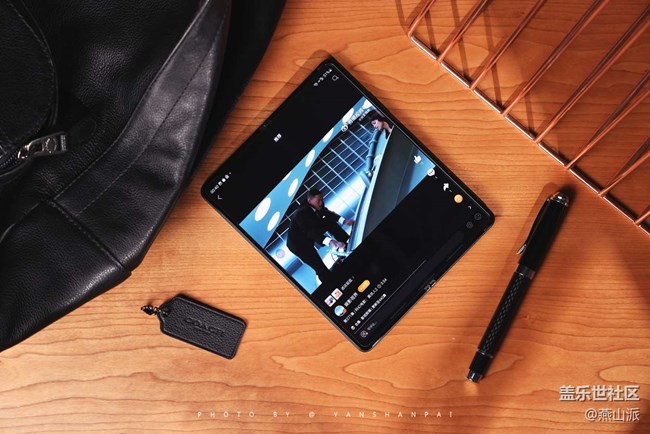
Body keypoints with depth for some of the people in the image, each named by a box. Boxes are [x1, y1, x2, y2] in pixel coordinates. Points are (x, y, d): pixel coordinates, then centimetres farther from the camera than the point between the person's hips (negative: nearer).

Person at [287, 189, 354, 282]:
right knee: (321, 269, -20)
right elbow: (311, 232, -45)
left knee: (330, 222, -2)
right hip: (298, 242, -8)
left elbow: (328, 213, 3)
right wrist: (330, 241, -60)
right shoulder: (301, 214, -35)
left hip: (310, 236, 8)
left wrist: (344, 221, -14)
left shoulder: (318, 206, -14)